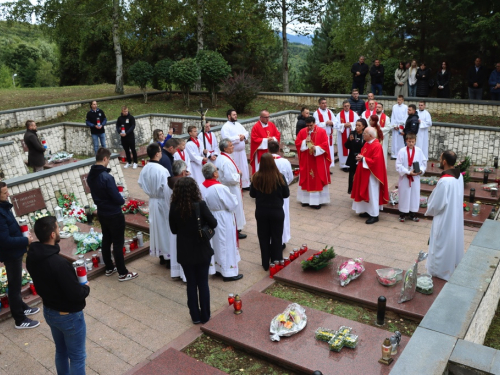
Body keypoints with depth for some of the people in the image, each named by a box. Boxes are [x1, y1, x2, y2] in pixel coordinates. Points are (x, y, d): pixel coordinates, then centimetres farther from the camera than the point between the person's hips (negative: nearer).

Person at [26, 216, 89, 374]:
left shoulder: (32, 257, -8)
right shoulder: (59, 263, -35)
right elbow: (75, 295, -27)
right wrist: (86, 288, -8)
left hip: (49, 311, 8)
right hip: (69, 316, -8)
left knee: (61, 351, 27)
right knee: (77, 357, 11)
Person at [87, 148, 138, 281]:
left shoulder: (90, 176, -1)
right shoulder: (107, 177, -27)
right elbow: (118, 199, -23)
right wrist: (122, 200, -2)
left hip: (101, 213, 8)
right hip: (114, 215, -8)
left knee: (106, 240, 19)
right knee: (118, 243, 2)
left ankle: (109, 268, 33)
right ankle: (123, 273, 12)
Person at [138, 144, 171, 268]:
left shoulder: (145, 169, -3)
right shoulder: (162, 170, -25)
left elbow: (141, 183, 8)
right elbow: (167, 189, -22)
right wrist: (171, 205, -13)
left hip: (152, 201, 7)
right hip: (162, 202, -7)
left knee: (156, 227, 17)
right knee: (165, 227, 5)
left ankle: (161, 255, 31)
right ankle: (168, 256, 15)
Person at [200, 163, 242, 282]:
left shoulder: (202, 187, -7)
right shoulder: (220, 188, -28)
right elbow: (232, 204, -20)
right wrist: (233, 197, 0)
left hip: (211, 218, 7)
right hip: (224, 220, -7)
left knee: (216, 244, 21)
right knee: (227, 245, 6)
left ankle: (217, 268, 35)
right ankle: (229, 273, 16)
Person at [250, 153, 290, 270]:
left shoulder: (256, 177, -13)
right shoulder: (279, 177, -16)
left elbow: (252, 194, -1)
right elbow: (286, 194, -5)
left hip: (261, 212, 1)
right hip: (277, 211, -1)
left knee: (263, 238, 15)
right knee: (276, 238, 13)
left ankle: (266, 264, 24)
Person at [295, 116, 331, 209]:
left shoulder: (322, 131, -5)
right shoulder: (302, 132, 3)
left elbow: (325, 144, -9)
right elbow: (297, 143, 1)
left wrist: (316, 148, -22)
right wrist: (305, 142, -15)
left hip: (318, 161, -2)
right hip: (306, 160, 3)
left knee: (318, 180, 1)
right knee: (306, 180, 9)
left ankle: (317, 201, 8)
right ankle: (306, 199, 20)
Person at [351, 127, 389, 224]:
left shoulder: (377, 146, -21)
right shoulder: (366, 144, 8)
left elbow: (375, 161, -26)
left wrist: (363, 159, -20)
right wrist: (360, 157, -2)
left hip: (372, 174, -10)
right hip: (365, 173, 10)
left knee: (372, 194, -2)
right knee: (366, 192, 16)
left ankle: (374, 215, 7)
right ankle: (368, 211, 29)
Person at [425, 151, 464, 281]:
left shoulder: (444, 181, -29)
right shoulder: (459, 176, -2)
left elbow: (437, 202, -22)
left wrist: (429, 211, -2)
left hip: (444, 218, -8)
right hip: (456, 215, 8)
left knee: (442, 244, 7)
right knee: (453, 241, 22)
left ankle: (438, 270, 20)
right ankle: (453, 266, 38)